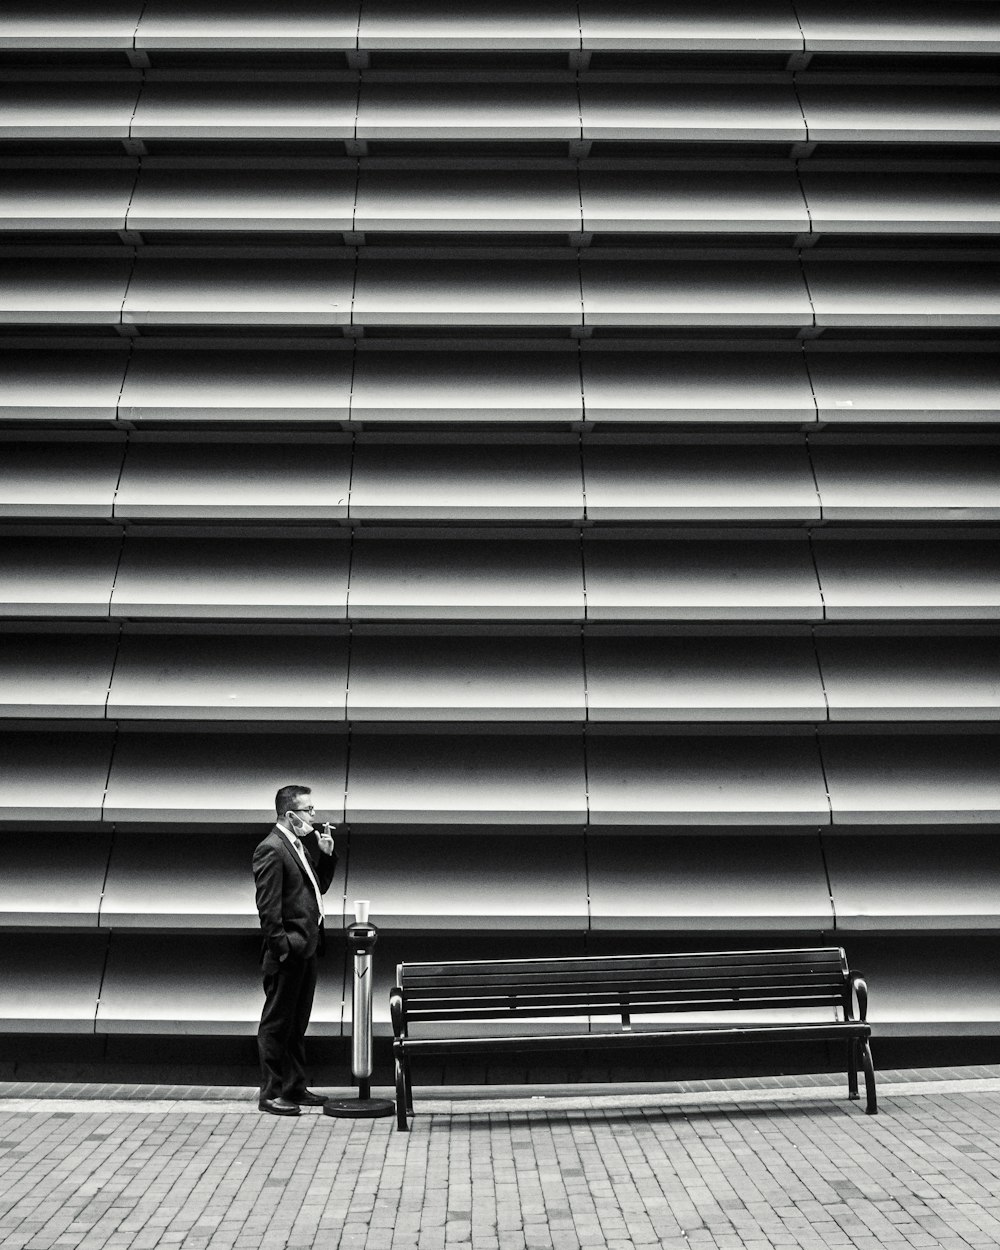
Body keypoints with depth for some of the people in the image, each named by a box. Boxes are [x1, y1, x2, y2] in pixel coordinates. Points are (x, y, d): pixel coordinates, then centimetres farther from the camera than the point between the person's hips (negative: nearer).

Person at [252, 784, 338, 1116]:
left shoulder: (302, 844, 12)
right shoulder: (271, 849, -16)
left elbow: (319, 887, 18)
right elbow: (268, 908, -19)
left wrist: (326, 854, 4)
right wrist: (282, 948, -20)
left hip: (306, 950, 9)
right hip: (287, 953, -9)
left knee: (297, 1023, 17)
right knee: (276, 1023, 4)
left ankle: (295, 1088, 28)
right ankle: (271, 1094, 14)